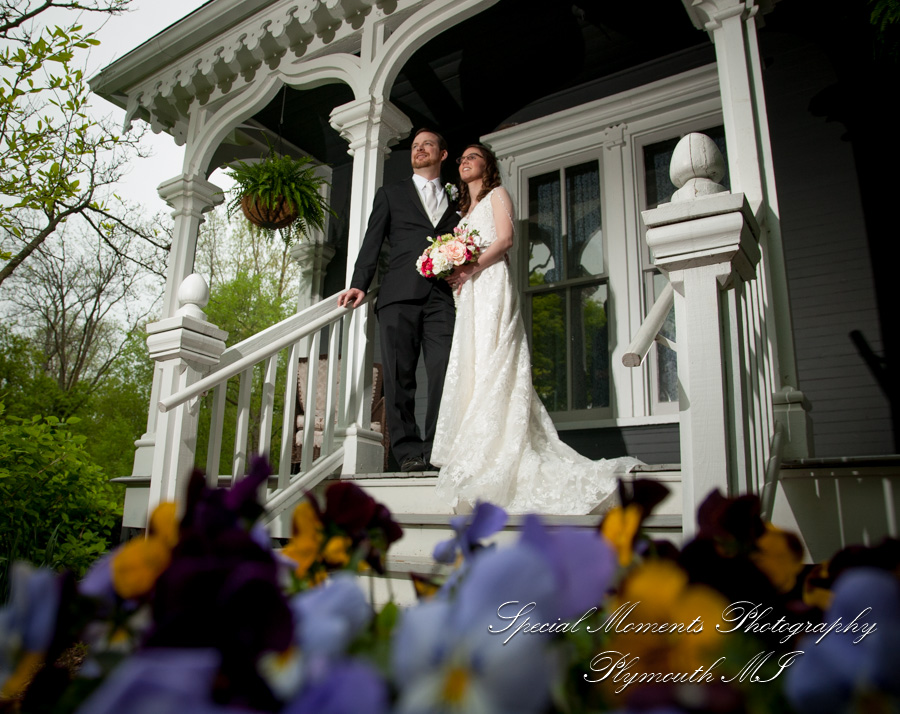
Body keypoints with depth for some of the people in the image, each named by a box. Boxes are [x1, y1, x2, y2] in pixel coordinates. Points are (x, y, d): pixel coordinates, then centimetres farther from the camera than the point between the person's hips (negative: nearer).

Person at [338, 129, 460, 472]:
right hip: (400, 294, -1)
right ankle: (408, 450, -2)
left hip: (442, 298, 1)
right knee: (399, 375, -6)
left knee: (444, 373, -11)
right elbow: (372, 241, 11)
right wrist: (359, 284, -2)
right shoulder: (391, 194, 22)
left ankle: (437, 449, -6)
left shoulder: (454, 203, 26)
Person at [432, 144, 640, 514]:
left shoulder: (497, 194, 11)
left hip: (492, 285, -7)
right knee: (470, 369, -4)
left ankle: (492, 467, -21)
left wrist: (471, 268, -15)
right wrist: (454, 272, 2)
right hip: (469, 293, 8)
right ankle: (480, 464, -9)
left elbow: (505, 238, -6)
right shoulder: (465, 210, 31)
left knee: (491, 367, -17)